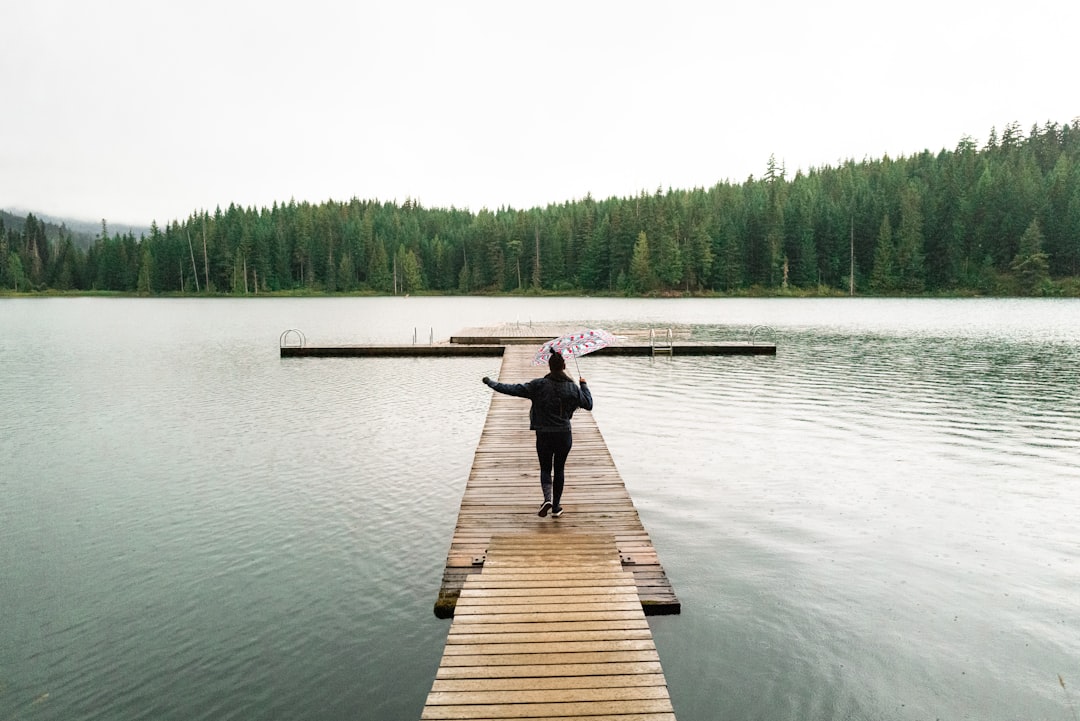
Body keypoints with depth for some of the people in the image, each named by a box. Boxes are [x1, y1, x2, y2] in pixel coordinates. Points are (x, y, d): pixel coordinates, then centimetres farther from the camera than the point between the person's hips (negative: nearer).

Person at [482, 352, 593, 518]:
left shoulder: (538, 385, -11)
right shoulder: (572, 387, -5)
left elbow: (513, 389, -10)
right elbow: (588, 404, 7)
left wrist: (491, 382, 2)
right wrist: (584, 385, 21)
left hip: (544, 435, -1)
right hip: (564, 435, 1)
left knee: (545, 469, 14)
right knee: (559, 469, 16)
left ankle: (547, 499, -10)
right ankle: (556, 507, 18)